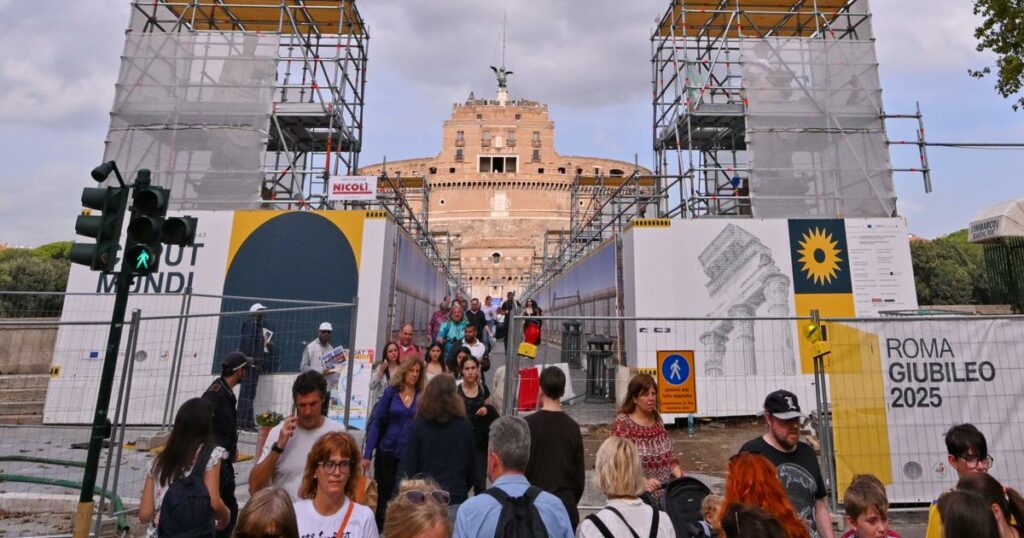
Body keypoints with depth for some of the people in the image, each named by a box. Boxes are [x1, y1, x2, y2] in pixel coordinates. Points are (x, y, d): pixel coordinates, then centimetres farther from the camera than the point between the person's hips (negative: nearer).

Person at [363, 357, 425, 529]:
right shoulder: (391, 392, -4)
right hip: (387, 451, -1)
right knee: (383, 495, 10)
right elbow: (376, 422, -4)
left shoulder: (422, 396, 0)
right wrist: (368, 453, -8)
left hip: (410, 454, 1)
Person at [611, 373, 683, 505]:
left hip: (667, 487, 6)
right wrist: (643, 482, -28)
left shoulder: (657, 419, 13)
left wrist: (676, 468, 0)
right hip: (639, 491, -5)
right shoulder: (622, 422, -7)